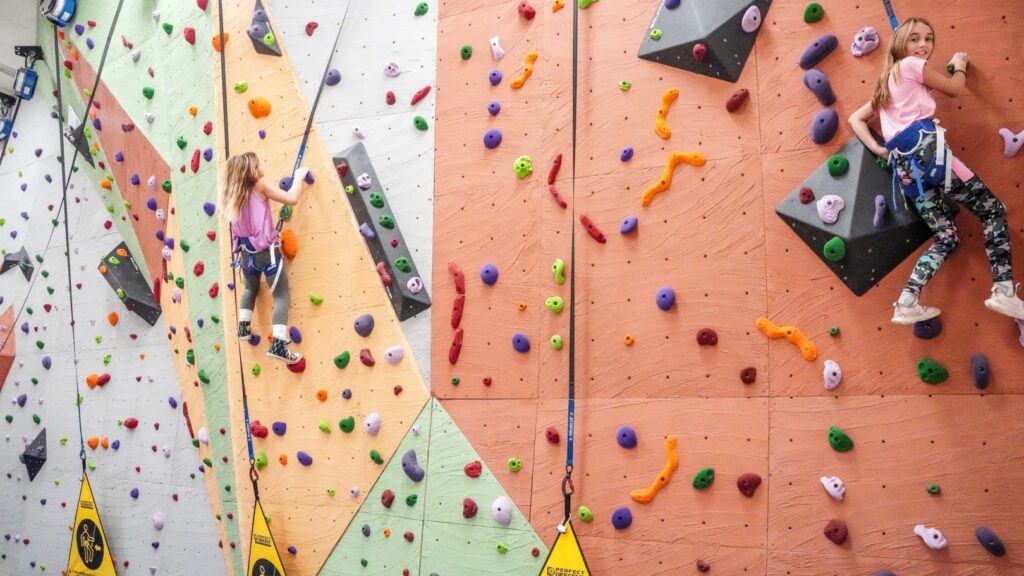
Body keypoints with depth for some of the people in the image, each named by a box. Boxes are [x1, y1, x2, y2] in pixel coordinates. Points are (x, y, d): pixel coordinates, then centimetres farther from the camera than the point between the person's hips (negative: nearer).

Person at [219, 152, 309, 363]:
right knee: (282, 297, -4)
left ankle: (243, 326, 30)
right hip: (267, 252, -6)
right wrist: (299, 176, 3)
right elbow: (292, 199, -11)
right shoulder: (259, 186, -8)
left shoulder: (231, 193, 7)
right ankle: (278, 344, -16)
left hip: (246, 253, 6)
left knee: (251, 288, 35)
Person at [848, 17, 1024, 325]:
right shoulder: (912, 65, 5)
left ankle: (907, 304, -5)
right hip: (926, 147, -8)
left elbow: (856, 119, 29)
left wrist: (877, 149, 14)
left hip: (903, 163, 8)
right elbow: (955, 88, 13)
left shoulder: (888, 81, 28)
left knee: (947, 237, 9)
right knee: (993, 210, -1)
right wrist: (960, 64, 34)